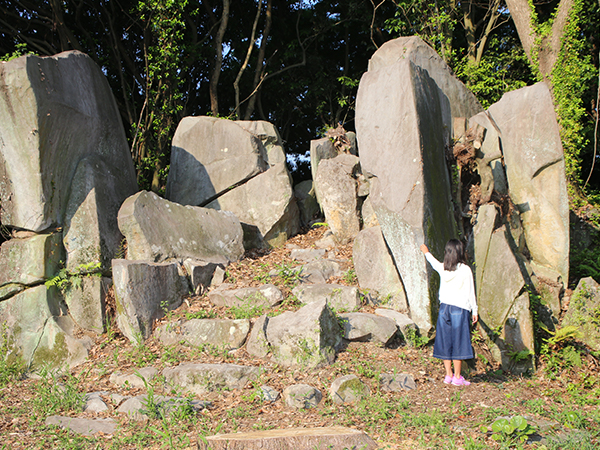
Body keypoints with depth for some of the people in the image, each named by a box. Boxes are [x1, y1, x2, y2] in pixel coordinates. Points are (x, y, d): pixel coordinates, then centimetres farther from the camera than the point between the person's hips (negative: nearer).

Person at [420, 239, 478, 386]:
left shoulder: (442, 268, 3)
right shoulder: (465, 270, -8)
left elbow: (434, 263, 27)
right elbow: (470, 292, -4)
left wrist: (426, 252, 47)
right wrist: (474, 311, 5)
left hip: (444, 307, 4)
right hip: (460, 309, -4)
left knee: (446, 341, 10)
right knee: (458, 342, 0)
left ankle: (448, 375, 14)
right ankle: (457, 377, 3)